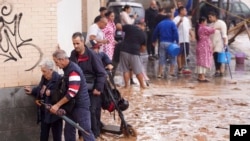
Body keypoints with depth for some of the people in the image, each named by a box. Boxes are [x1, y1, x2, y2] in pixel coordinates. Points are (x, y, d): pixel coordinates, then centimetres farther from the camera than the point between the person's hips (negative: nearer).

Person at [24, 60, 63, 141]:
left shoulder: (58, 79, -19)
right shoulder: (44, 78, 7)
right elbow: (40, 90, 20)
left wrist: (51, 93, -30)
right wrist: (32, 91, 5)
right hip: (44, 112, 8)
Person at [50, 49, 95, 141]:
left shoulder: (73, 70, -22)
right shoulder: (67, 68, 9)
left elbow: (72, 92, -28)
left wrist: (58, 105, -24)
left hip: (80, 105, -10)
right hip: (72, 105, 10)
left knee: (86, 131, -7)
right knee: (68, 130, 12)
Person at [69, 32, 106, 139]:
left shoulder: (92, 55, -15)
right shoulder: (73, 55, 2)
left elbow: (101, 73, -13)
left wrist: (98, 88, -17)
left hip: (92, 89, -5)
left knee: (93, 112, -3)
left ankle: (94, 134, 11)